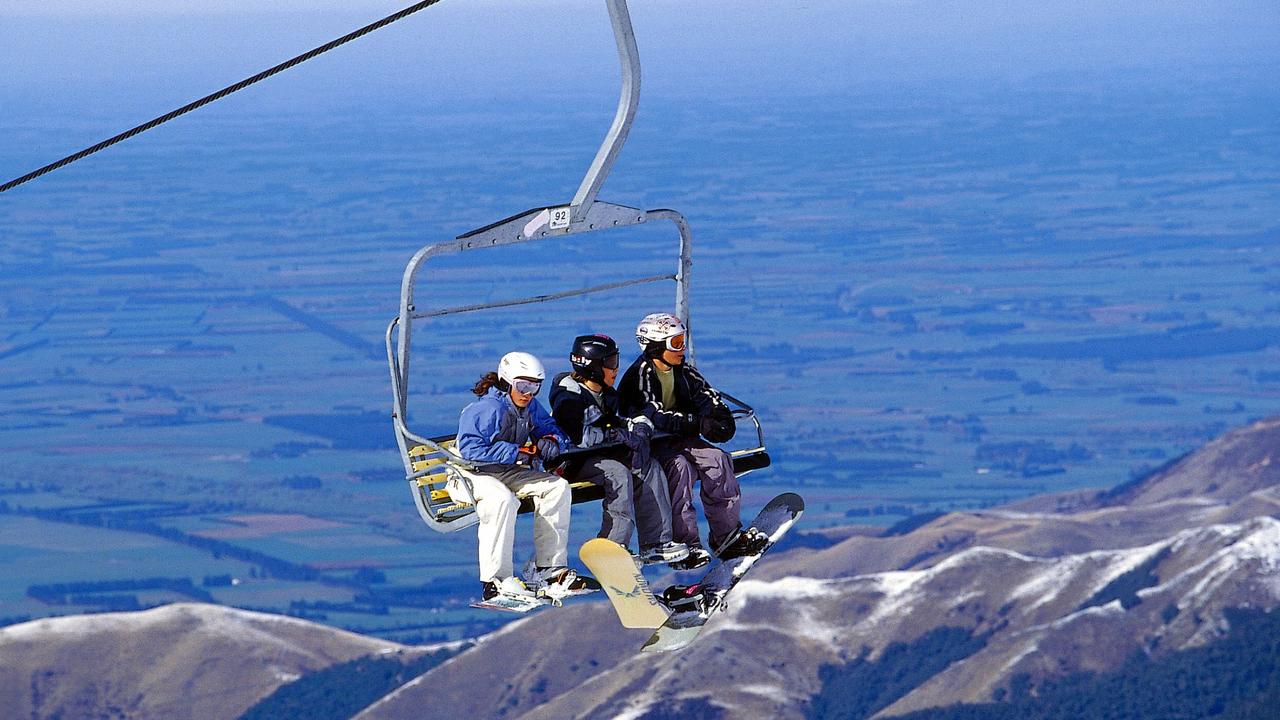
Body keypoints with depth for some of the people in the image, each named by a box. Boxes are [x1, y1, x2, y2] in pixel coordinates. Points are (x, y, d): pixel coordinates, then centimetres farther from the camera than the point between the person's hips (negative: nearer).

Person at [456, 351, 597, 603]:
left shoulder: (531, 407, 6)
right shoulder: (487, 409, -20)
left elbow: (550, 428, 14)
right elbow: (469, 448, -28)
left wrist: (551, 440, -14)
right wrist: (517, 452, -28)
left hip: (508, 472, 9)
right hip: (473, 473, -9)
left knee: (557, 487, -7)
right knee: (503, 499, -38)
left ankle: (549, 569, -8)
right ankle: (496, 581, -36)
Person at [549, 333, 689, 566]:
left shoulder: (605, 395, 13)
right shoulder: (569, 396, -16)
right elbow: (577, 435, -27)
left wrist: (640, 430, -6)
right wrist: (622, 436, -21)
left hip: (599, 455, 9)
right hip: (572, 463, -9)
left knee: (649, 467, -6)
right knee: (618, 472, -32)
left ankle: (656, 542, -10)